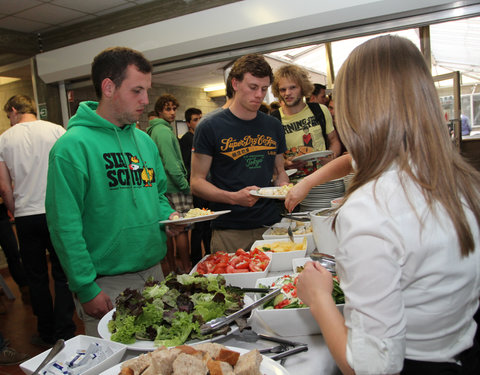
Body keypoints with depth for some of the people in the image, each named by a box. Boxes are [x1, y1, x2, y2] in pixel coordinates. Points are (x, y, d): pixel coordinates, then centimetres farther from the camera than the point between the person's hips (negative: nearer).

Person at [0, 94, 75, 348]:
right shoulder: (57, 131, -1)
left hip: (25, 216, 1)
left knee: (36, 278, 13)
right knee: (62, 275, 7)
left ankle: (46, 334, 25)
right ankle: (65, 334, 10)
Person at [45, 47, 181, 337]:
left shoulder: (145, 141, 7)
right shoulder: (73, 145, -15)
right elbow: (65, 225, -16)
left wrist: (169, 216, -2)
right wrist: (86, 288, -16)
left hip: (154, 273, 7)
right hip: (107, 285, -6)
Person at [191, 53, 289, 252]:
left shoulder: (274, 126, 10)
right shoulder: (209, 128, -5)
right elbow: (197, 182, -7)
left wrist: (283, 187, -3)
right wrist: (233, 197, -22)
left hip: (271, 225, 4)